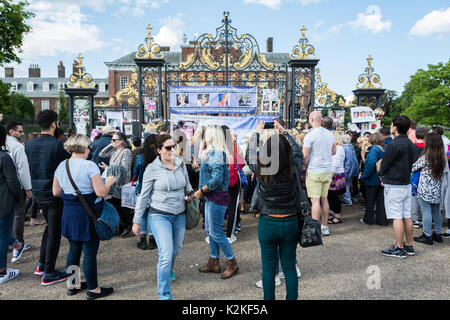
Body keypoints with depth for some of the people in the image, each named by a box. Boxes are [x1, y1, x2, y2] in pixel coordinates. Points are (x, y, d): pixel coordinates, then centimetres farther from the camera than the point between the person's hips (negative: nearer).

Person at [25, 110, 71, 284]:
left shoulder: (29, 145, 3)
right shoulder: (57, 145, -18)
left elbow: (28, 168, 10)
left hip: (38, 192, 7)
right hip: (54, 193, -7)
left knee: (50, 226, 24)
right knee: (54, 232, 3)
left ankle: (42, 264, 30)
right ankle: (49, 273, 10)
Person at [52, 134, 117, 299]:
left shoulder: (61, 166, 4)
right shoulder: (89, 166, -17)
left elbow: (56, 192, 10)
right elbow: (101, 192, -20)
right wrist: (109, 182, -2)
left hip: (69, 212, 7)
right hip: (87, 214, -7)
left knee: (73, 249, 19)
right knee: (90, 253, 4)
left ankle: (72, 285, 34)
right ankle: (93, 290, 17)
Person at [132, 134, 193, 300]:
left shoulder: (181, 164, 1)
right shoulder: (152, 168, -11)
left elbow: (187, 184, 18)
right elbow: (143, 196, -5)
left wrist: (190, 194, -4)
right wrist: (137, 221, -3)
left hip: (180, 214, 5)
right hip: (160, 215, -5)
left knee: (176, 250, 21)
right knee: (166, 254, -13)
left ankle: (167, 269, 55)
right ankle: (164, 295, 4)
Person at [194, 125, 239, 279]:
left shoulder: (215, 154, -18)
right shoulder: (213, 152, 12)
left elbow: (217, 179, -25)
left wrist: (201, 190, -13)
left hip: (217, 197, -10)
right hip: (211, 197, 10)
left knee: (216, 232, -2)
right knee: (209, 231, 15)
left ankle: (232, 263, 13)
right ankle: (214, 263, 27)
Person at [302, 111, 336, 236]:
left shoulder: (310, 135, -13)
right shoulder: (330, 134, 7)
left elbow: (304, 156, -13)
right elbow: (334, 152, 18)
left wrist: (306, 165, 5)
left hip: (314, 171, -6)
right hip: (328, 171, 6)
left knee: (315, 200, -3)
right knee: (324, 199, 14)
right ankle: (325, 227, 21)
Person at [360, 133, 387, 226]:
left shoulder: (374, 149, -16)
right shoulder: (385, 149, 6)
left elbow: (371, 163, -25)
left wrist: (364, 176, -18)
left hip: (373, 179, -6)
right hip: (382, 179, 7)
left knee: (370, 200, 6)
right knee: (381, 200, 12)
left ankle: (368, 219, 16)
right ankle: (382, 220, 16)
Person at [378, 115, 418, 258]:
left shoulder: (393, 145, -18)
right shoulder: (411, 144, 9)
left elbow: (384, 165, -11)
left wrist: (382, 176, 11)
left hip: (394, 186, -8)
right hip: (407, 183, 8)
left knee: (397, 217, -2)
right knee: (407, 216, 13)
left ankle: (399, 249, 4)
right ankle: (409, 246, 22)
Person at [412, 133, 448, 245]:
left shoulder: (425, 157, -14)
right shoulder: (443, 157, 2)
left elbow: (413, 168, -6)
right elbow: (445, 171, 11)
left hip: (425, 190, -6)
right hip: (437, 190, 6)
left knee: (426, 211, -1)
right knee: (436, 211, 14)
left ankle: (427, 236, 3)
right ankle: (437, 234, 24)